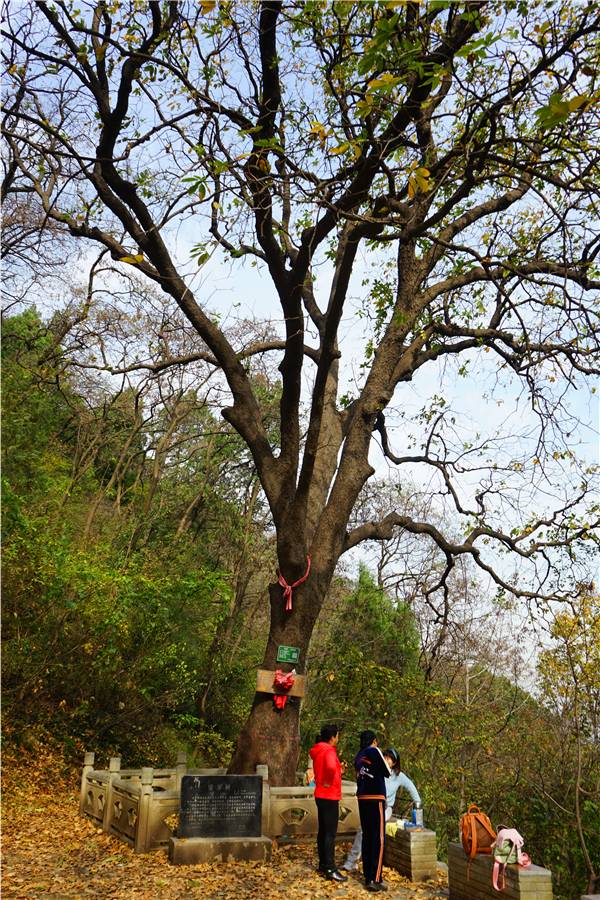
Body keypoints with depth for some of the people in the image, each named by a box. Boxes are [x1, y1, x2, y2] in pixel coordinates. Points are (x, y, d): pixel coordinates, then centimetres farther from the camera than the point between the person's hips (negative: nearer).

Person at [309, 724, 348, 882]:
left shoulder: (318, 751, 11)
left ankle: (323, 864, 25)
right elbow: (331, 767, -38)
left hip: (321, 796, 9)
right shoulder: (329, 751, -18)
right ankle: (330, 870, -4)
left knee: (323, 831, 16)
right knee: (330, 834, -6)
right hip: (329, 797, -9)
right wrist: (329, 782, -22)